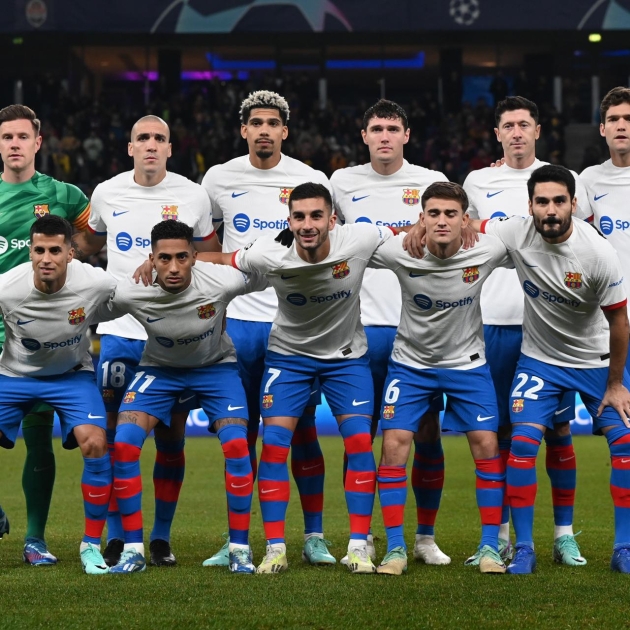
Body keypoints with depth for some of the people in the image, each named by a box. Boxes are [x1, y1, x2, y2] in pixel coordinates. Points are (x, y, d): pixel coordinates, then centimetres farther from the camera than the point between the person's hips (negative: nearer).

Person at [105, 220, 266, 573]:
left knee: (237, 444, -21)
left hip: (216, 365, -1)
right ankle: (133, 550, -8)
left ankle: (240, 550, -6)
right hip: (159, 368, 1)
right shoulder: (129, 294, -28)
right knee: (124, 443, -19)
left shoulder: (221, 282, -30)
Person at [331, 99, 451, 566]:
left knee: (427, 435, 1)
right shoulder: (343, 183, 6)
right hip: (363, 327, 0)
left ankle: (426, 537, 11)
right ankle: (362, 538, 9)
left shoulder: (432, 183, 4)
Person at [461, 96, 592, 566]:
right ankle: (499, 536, 9)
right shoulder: (478, 183, 9)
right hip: (496, 321, 1)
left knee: (559, 429, 0)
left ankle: (564, 535, 6)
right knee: (499, 430, 3)